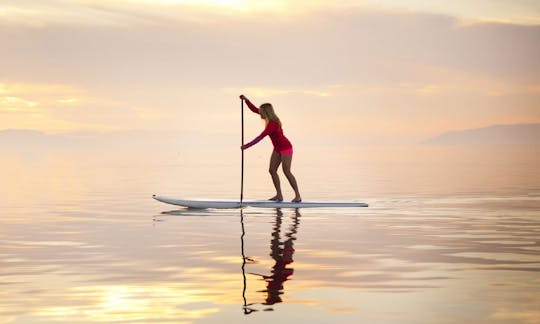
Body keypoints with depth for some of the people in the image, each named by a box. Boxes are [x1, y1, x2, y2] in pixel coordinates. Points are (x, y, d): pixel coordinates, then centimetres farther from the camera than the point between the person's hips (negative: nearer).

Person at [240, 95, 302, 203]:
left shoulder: (272, 124, -30)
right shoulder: (270, 116, -5)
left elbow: (260, 137, -33)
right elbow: (254, 109, 1)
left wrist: (247, 146, -30)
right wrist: (246, 100, -12)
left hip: (286, 148, -9)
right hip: (278, 148, 9)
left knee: (286, 172, -13)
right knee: (272, 170, 0)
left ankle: (298, 196, -6)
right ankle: (279, 195, 2)